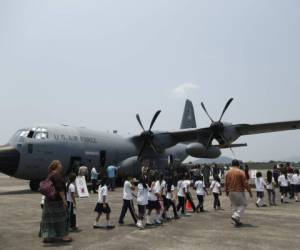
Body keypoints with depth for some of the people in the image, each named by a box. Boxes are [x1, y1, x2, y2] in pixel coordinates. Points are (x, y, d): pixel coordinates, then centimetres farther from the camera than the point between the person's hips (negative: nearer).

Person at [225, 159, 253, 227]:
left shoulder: (228, 172, 5)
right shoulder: (241, 172, -9)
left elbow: (226, 183, 8)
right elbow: (245, 183, -11)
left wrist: (226, 191, 20)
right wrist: (249, 191, -3)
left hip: (231, 192, 5)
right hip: (239, 192, -5)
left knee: (235, 206, 15)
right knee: (243, 204, 9)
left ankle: (237, 222, 16)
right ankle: (236, 216, -9)